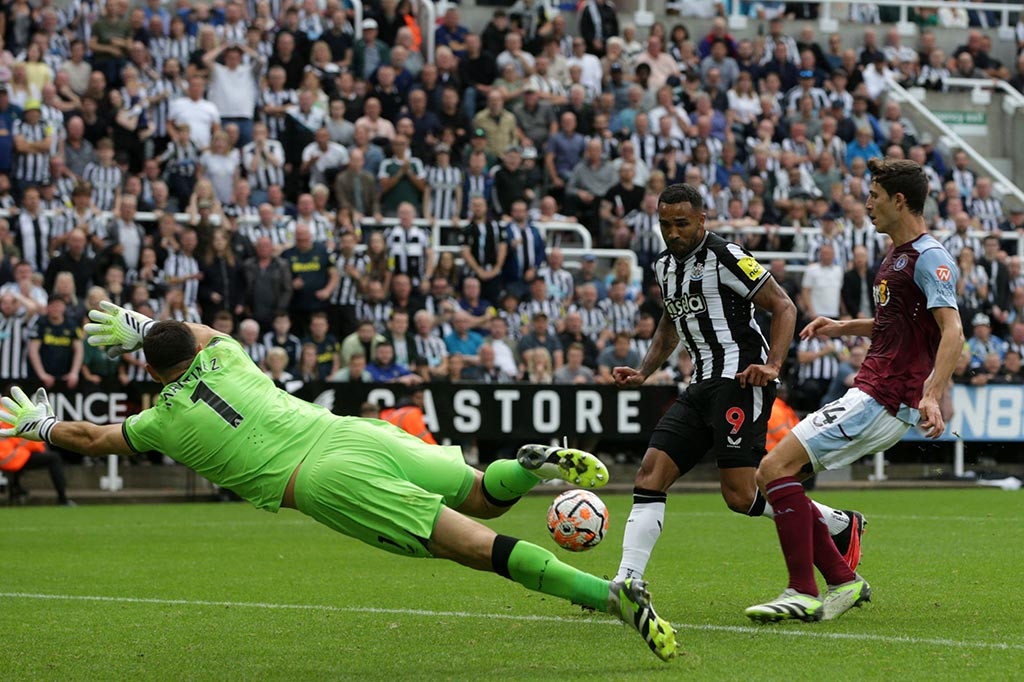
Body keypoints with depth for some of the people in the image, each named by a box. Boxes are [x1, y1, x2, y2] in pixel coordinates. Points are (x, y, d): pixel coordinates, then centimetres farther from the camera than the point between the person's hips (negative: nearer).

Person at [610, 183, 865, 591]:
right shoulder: (665, 267, 16)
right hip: (702, 386, 8)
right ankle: (625, 584, -9)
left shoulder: (724, 257, -9)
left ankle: (841, 526, 4)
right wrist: (643, 373, 19)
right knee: (650, 474, -6)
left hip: (740, 380, -8)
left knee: (740, 496, -15)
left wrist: (772, 365, -22)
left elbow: (783, 308, -9)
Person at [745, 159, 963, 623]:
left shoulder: (929, 258, -12)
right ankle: (843, 581, 8)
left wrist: (932, 395, -36)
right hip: (868, 393, 10)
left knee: (777, 468, -19)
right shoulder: (896, 256, 19)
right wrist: (843, 328, 21)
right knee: (771, 474, 6)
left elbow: (952, 332, -23)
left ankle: (804, 593, -18)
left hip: (884, 402, -10)